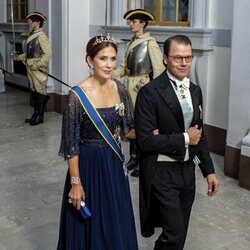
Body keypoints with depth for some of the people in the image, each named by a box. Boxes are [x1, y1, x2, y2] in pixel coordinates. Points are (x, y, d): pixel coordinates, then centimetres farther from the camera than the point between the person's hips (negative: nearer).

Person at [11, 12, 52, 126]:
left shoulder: (41, 36, -13)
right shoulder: (32, 36, 13)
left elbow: (48, 53, -19)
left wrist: (38, 65, -21)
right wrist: (18, 57, 13)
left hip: (39, 69, -9)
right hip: (31, 68, 9)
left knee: (40, 91, -1)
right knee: (33, 91, 14)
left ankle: (40, 116, 6)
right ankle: (35, 114, 24)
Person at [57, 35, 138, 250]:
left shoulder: (120, 89, -1)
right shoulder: (77, 95, -17)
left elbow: (127, 129, 7)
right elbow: (71, 143, -14)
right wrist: (75, 182, -14)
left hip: (114, 164, 5)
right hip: (88, 166, -5)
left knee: (117, 225, 17)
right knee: (90, 227, 10)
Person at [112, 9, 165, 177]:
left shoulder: (150, 43, -9)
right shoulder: (130, 44, 13)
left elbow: (159, 69, -12)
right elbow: (123, 67, 12)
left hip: (143, 86, -7)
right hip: (130, 85, 7)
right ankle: (133, 158, 25)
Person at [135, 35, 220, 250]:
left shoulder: (195, 91, 7)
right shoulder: (150, 92, -16)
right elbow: (145, 141, -20)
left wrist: (209, 170, 10)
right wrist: (184, 139, -16)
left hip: (187, 169, 7)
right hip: (162, 173, -7)